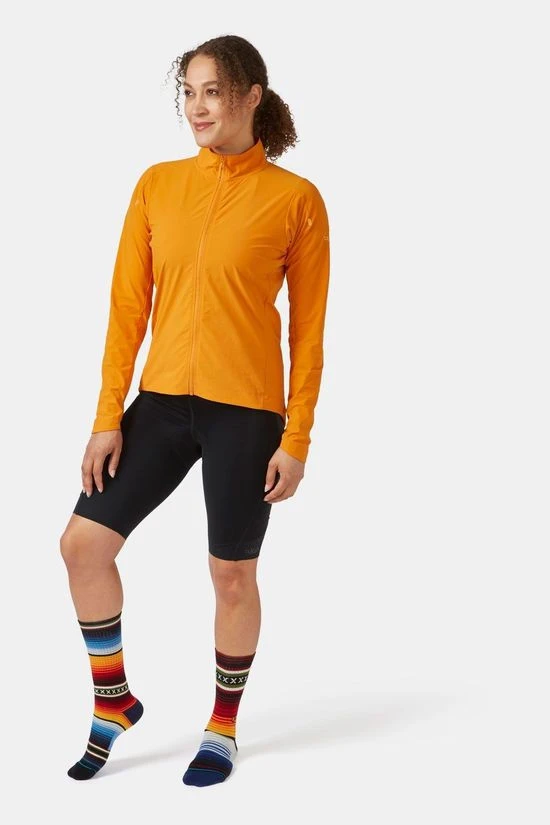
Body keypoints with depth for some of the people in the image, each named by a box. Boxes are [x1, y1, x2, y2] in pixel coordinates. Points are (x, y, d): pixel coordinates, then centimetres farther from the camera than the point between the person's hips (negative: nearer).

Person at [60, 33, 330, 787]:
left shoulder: (295, 199, -5)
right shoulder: (157, 185, 5)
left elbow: (309, 328, -3)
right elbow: (128, 306, 4)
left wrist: (297, 439, -6)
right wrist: (108, 417, 0)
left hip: (245, 411, -4)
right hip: (162, 400, 4)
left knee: (232, 575, 7)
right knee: (84, 542, 1)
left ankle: (224, 727, 29)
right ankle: (113, 700, 23)